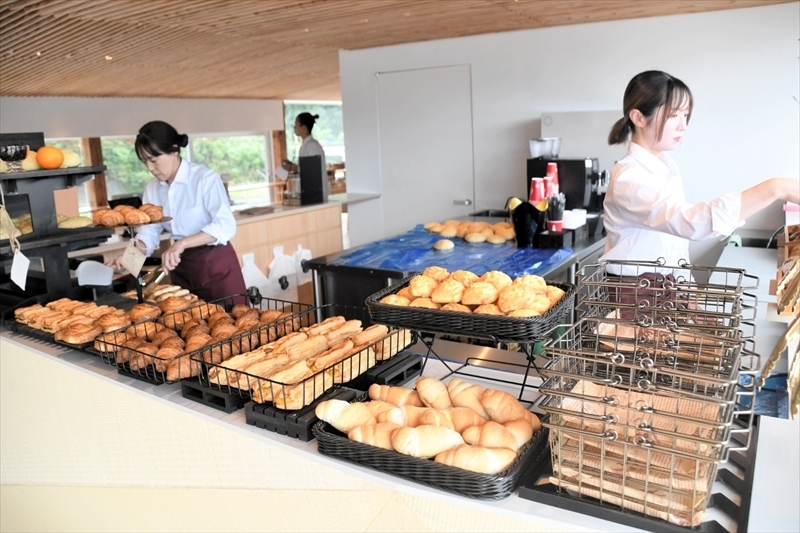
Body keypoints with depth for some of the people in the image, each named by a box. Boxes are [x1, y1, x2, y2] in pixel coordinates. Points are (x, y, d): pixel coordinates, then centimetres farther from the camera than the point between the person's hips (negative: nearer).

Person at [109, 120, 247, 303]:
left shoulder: (205, 178, -14)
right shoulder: (152, 189, 5)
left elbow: (226, 226, -22)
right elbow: (149, 233, 8)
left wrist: (183, 243, -32)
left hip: (216, 264, -5)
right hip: (181, 267, 6)